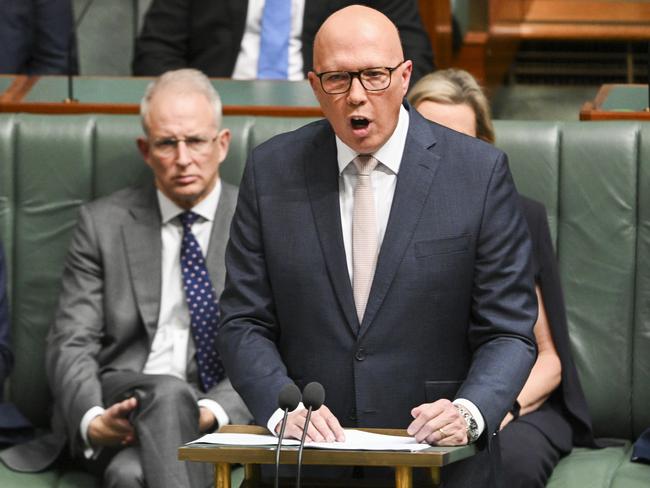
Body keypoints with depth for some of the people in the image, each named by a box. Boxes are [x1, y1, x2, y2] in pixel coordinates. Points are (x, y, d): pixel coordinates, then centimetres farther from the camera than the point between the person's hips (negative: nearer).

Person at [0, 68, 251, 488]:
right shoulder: (104, 223, 14)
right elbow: (71, 344, 7)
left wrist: (215, 411, -18)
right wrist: (92, 419, -16)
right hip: (121, 402, 1)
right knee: (168, 394, -36)